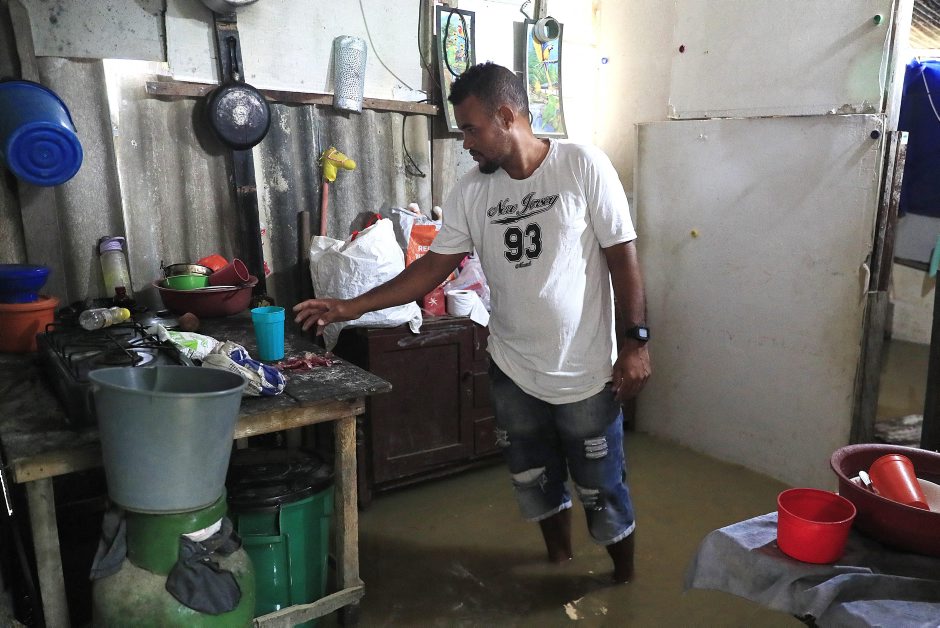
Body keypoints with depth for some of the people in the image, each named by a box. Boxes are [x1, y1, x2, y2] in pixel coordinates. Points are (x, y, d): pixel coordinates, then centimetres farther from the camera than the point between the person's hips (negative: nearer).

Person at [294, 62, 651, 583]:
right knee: (534, 481, 18)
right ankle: (559, 561, 44)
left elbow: (622, 256, -9)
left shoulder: (583, 167, -12)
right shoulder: (471, 191, 0)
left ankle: (625, 582, 35)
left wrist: (636, 341, -12)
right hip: (513, 371, 4)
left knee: (602, 488, 10)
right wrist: (352, 307, -3)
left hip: (585, 372, -4)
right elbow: (434, 265, 2)